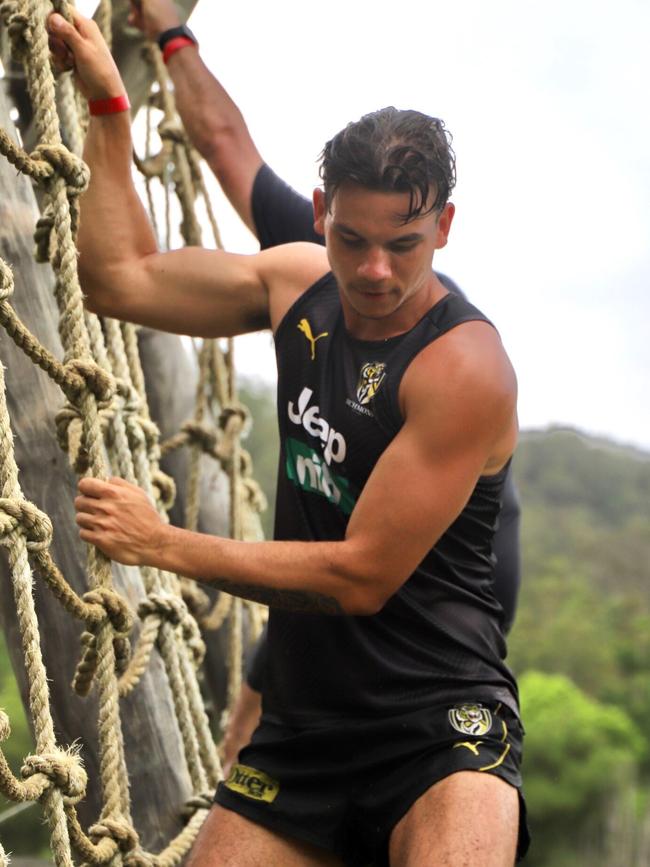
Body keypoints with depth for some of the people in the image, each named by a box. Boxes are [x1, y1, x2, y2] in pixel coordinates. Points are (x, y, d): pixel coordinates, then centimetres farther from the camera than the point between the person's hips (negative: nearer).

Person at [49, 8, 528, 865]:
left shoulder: (465, 366, -17)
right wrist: (108, 102, 14)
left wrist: (164, 545, -11)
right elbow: (121, 277, 17)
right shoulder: (301, 284, 5)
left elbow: (362, 576, -18)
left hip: (437, 724, -6)